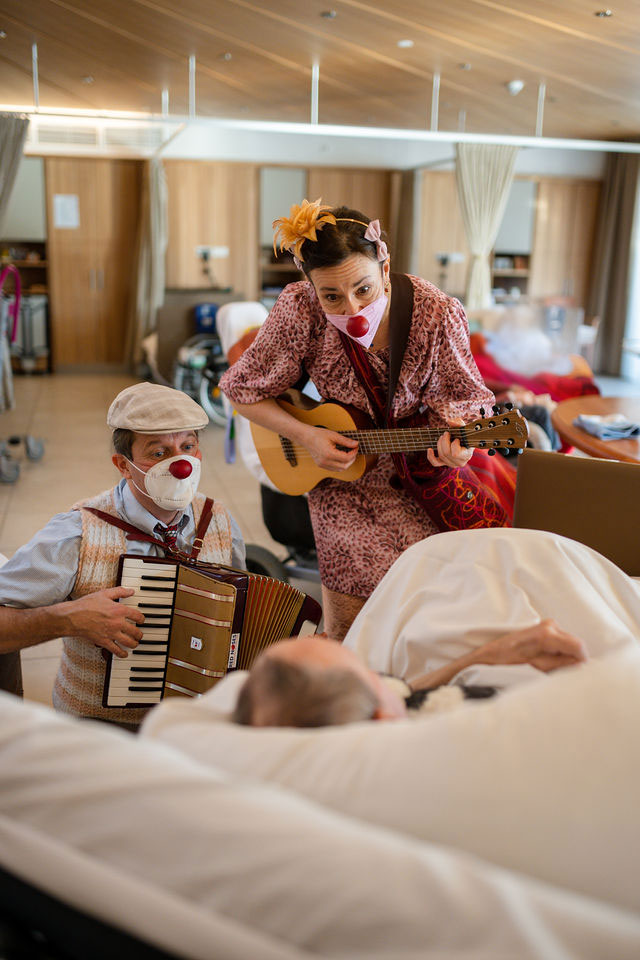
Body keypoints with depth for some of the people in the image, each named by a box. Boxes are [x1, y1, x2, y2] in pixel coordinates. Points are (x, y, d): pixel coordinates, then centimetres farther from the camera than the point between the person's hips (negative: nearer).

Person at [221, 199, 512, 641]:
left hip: (422, 464, 2)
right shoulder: (300, 312, -19)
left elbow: (458, 395, -6)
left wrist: (457, 438, -29)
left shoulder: (436, 313, -18)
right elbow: (244, 393, -6)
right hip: (343, 476, -1)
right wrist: (306, 435, -18)